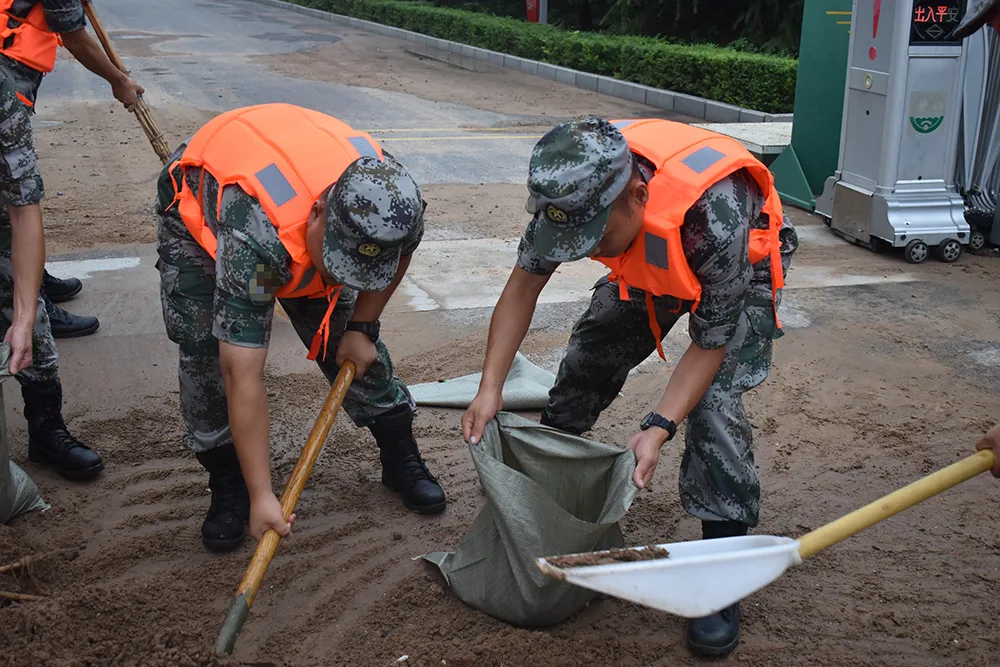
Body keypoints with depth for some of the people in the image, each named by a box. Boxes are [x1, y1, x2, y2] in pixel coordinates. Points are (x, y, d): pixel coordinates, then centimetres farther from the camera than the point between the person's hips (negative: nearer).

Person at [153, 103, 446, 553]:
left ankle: (401, 459, 15)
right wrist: (262, 497, -40)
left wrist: (362, 327, -6)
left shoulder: (387, 201, -33)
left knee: (345, 338, -1)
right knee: (206, 351, -16)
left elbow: (399, 253, -3)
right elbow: (243, 378, -43)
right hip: (200, 206, -4)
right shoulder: (254, 242, -48)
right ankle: (228, 487, 2)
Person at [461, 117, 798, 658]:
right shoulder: (578, 186, -30)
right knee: (585, 364, 1)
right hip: (649, 266, 5)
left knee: (714, 404, -21)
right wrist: (490, 387, -20)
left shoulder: (712, 217, -45)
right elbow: (524, 283, -15)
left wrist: (658, 427, -38)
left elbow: (710, 345, -30)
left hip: (742, 273, -5)